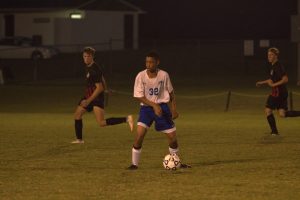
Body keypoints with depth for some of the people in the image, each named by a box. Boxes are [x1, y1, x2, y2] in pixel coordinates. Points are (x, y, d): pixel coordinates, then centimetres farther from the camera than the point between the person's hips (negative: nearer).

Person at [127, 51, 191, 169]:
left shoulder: (164, 75, -7)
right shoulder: (141, 76, -12)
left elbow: (171, 93, 7)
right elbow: (139, 96, -11)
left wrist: (174, 110, 3)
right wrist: (154, 105, -21)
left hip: (162, 107, 2)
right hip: (146, 107, -2)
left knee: (172, 137, 2)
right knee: (139, 134, -20)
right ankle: (134, 164, -7)